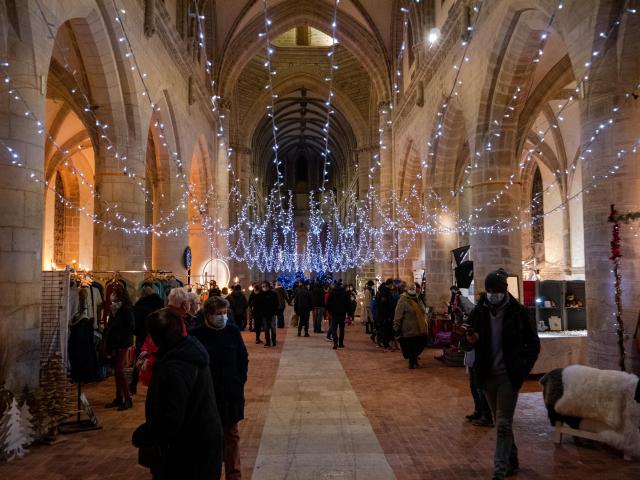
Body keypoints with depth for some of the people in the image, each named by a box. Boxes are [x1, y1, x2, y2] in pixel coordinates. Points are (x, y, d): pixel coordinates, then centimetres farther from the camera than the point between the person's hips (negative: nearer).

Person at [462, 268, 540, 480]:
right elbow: (465, 345, 2)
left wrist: (523, 369, -7)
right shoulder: (478, 312, -1)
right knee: (501, 422, 17)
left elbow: (533, 344, 2)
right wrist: (469, 340, -21)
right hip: (488, 376, 4)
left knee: (503, 424, -5)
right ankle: (512, 460, 35)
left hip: (509, 375, -3)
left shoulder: (518, 312, -8)